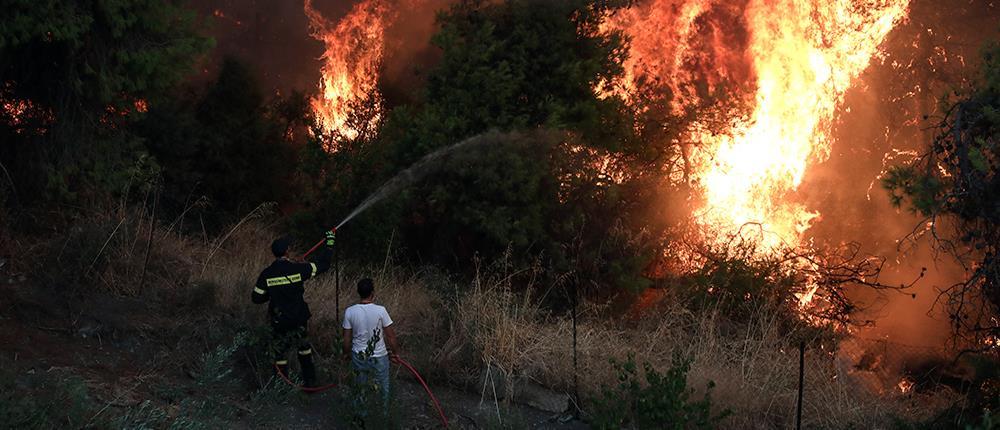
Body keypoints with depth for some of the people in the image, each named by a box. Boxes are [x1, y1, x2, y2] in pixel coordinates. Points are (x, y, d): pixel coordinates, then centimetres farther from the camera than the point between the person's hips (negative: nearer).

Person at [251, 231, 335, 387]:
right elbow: (322, 264, -3)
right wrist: (329, 244, 10)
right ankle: (310, 379, 32)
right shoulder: (298, 269, -15)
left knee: (279, 354, 14)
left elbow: (256, 298, -5)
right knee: (304, 348, 24)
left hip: (279, 322, -1)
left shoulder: (266, 274, -12)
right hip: (299, 320, 1)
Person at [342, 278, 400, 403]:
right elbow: (391, 336, -12)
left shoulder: (349, 312, -13)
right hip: (379, 358, -3)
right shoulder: (380, 310, -21)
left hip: (358, 357, 3)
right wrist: (395, 352, 5)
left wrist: (347, 353, 15)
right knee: (383, 391, 18)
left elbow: (346, 339, -4)